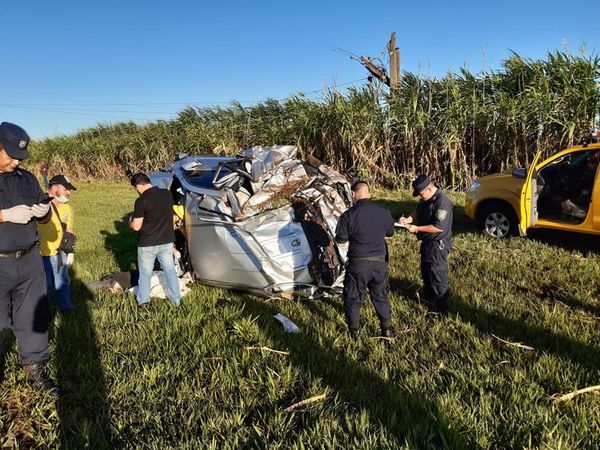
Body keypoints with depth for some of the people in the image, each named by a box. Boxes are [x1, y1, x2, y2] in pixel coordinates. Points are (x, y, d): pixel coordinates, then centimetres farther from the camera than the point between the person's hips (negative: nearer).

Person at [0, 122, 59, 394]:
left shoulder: (27, 178, 10)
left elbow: (46, 218, 17)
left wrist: (43, 212, -6)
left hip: (29, 260, 5)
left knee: (34, 318, 11)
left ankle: (34, 371, 24)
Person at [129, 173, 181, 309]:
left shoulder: (141, 201, -19)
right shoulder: (167, 193, -2)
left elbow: (136, 226, -15)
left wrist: (130, 222, 5)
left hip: (148, 244, -4)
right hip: (167, 241, 4)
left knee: (145, 273, 13)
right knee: (170, 270, 15)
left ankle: (143, 302, 26)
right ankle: (176, 300, 21)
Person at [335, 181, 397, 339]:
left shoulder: (349, 215, -14)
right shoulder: (383, 212, -2)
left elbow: (341, 241, -8)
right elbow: (390, 234, 13)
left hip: (358, 263, -3)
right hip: (380, 262, 4)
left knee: (353, 297, 15)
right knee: (380, 296, 22)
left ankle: (354, 331, 25)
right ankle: (387, 329, 31)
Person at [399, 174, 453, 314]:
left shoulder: (442, 202, -26)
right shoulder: (426, 199, 3)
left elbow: (439, 227, -28)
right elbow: (418, 211, 15)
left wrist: (417, 228, -23)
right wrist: (408, 219, -6)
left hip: (438, 245, -10)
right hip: (427, 242, 10)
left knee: (438, 277, 0)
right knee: (426, 272, 24)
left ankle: (441, 309, 13)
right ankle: (428, 299, 44)